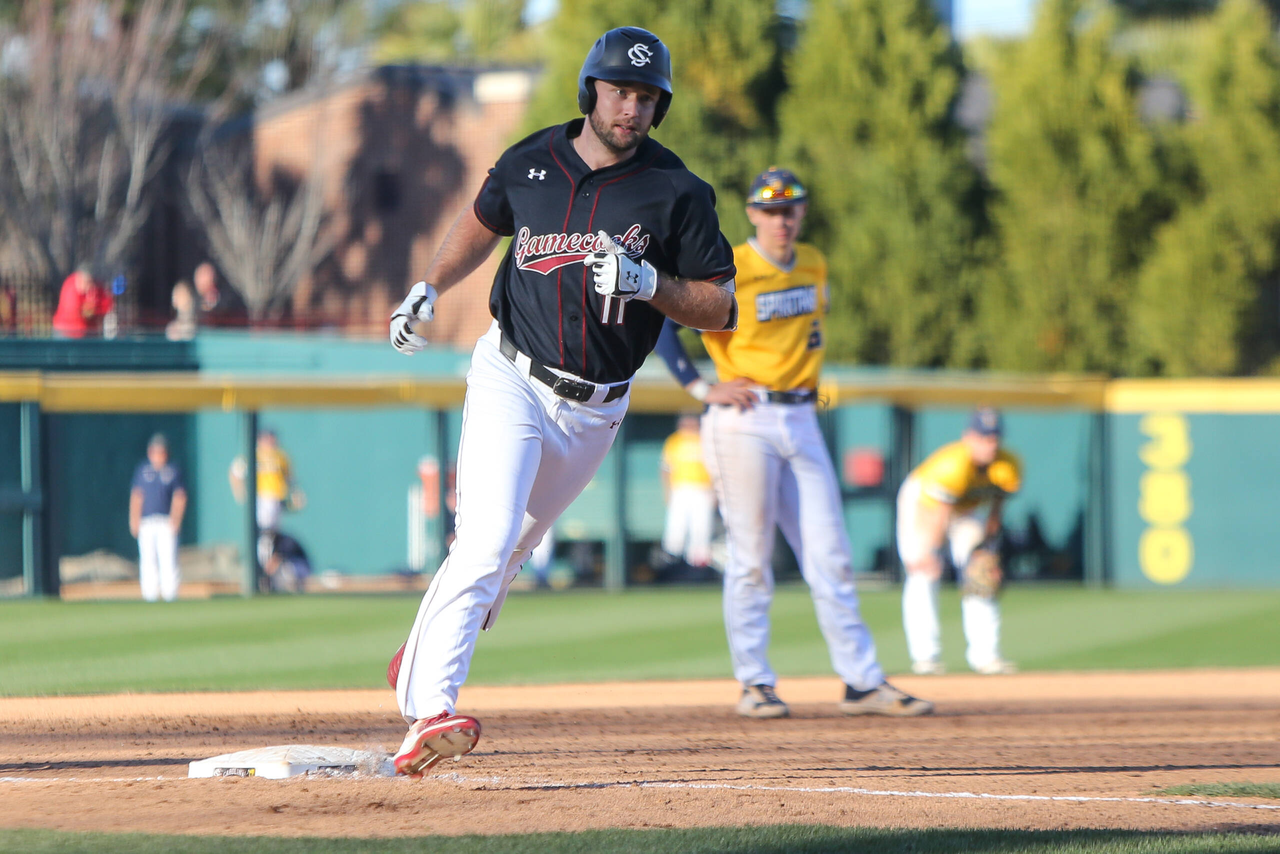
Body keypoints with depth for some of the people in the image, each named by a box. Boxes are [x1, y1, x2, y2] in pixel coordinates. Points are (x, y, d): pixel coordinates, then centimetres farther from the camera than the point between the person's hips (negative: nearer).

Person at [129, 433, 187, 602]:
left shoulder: (173, 471, 6)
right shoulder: (142, 470, 11)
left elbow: (180, 498, 2)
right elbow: (136, 496, 11)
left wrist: (175, 519, -11)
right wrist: (134, 519, 0)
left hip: (166, 523, -2)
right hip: (146, 522, 2)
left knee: (167, 557, -8)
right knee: (147, 559, 0)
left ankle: (170, 593, -6)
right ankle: (149, 593, 3)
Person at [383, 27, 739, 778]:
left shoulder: (677, 194, -7)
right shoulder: (531, 163, -1)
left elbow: (721, 309, -6)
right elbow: (483, 221, 21)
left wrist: (647, 281, -23)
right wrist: (430, 290, 6)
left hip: (595, 409, 2)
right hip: (510, 383, -2)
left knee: (511, 549, 15)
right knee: (488, 542, -20)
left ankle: (419, 666, 39)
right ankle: (430, 711, -27)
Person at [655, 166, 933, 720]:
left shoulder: (814, 267, 11)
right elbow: (658, 318, -10)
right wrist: (699, 388, -12)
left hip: (802, 421, 6)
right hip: (745, 422, -6)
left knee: (829, 557, 3)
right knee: (751, 558, -2)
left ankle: (863, 683, 4)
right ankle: (754, 685, 5)